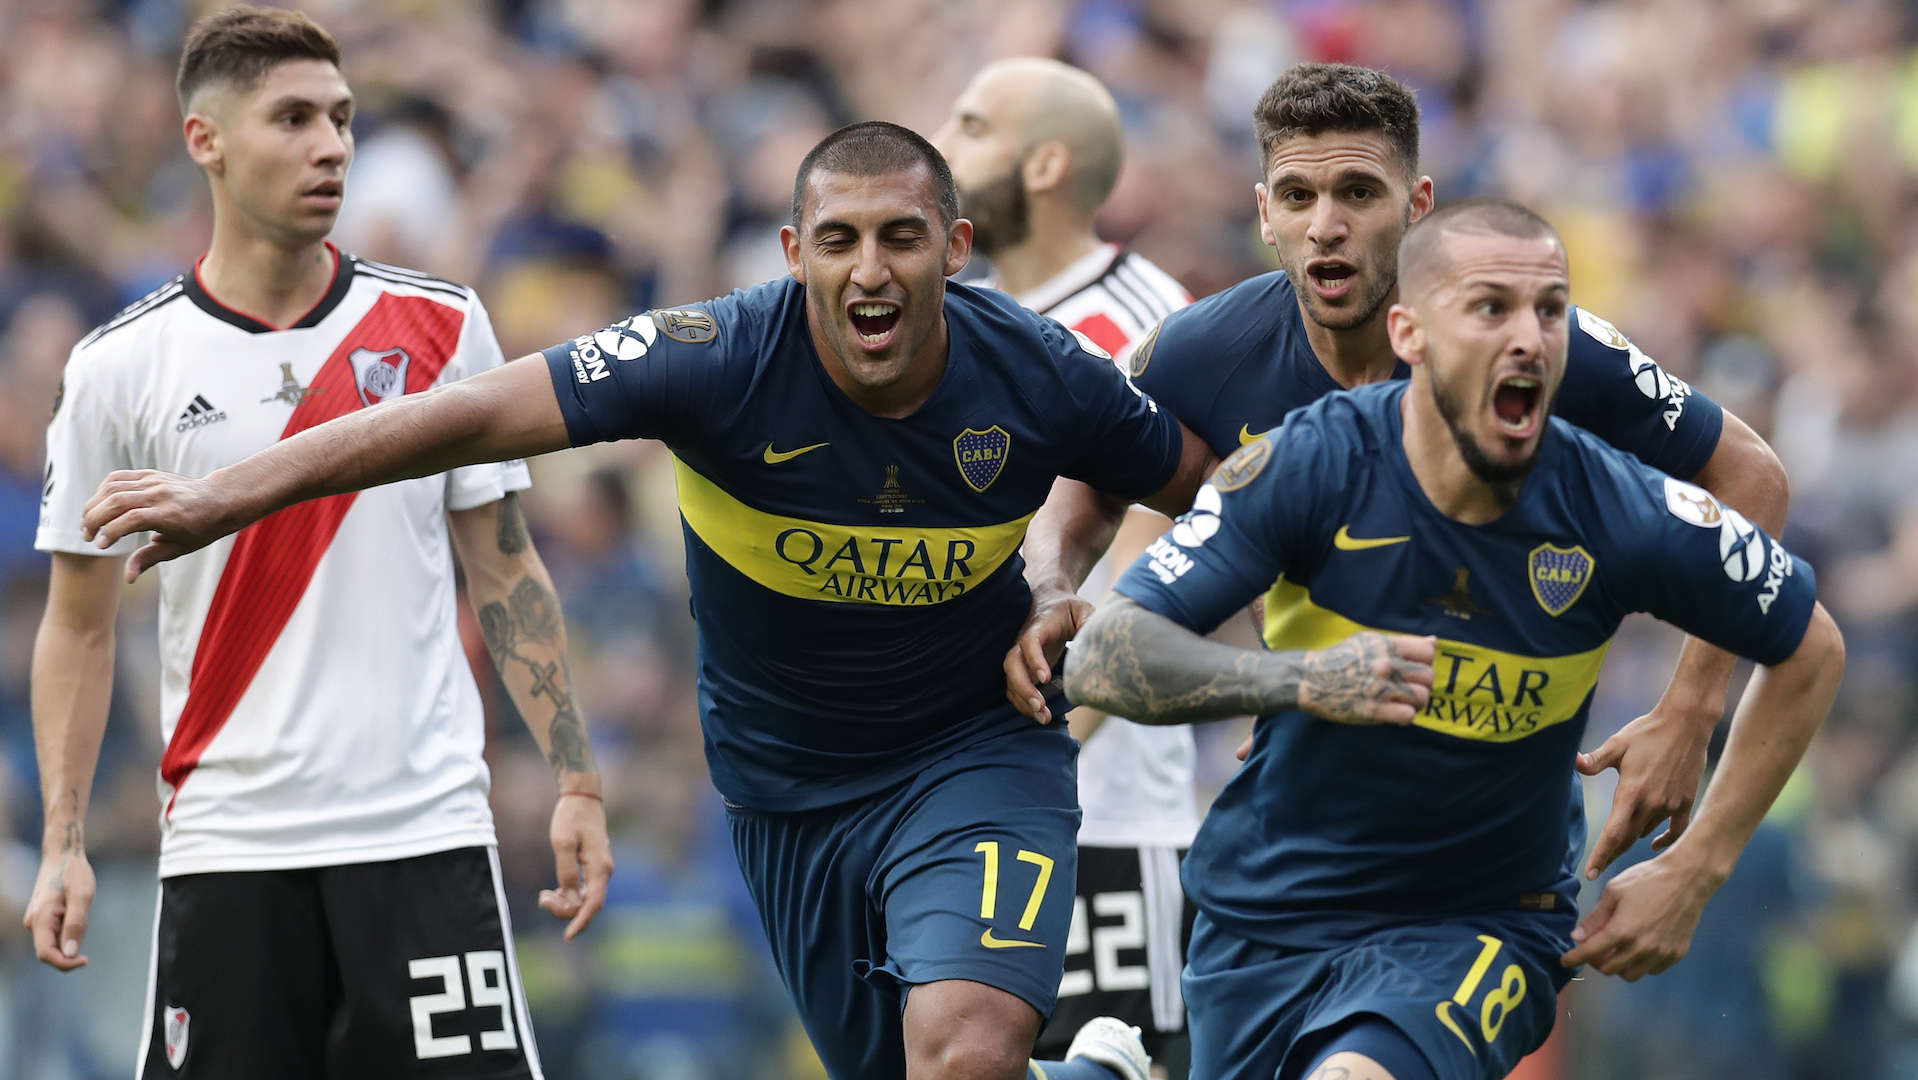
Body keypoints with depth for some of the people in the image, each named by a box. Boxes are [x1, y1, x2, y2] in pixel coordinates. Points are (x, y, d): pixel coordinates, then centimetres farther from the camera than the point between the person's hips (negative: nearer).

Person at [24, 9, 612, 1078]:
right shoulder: (121, 368, 2)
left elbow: (507, 570, 11)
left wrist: (578, 785, 5)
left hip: (427, 832, 0)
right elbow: (79, 626, 8)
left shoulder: (439, 327, 5)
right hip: (229, 848, 0)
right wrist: (64, 845, 0)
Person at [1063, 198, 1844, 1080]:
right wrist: (1301, 679, -38)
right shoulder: (1310, 467, -17)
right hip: (1265, 920, 2)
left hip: (1481, 931, -2)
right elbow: (1101, 660, -22)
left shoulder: (1617, 515, -15)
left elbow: (1810, 650, 3)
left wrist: (1693, 870, -1)